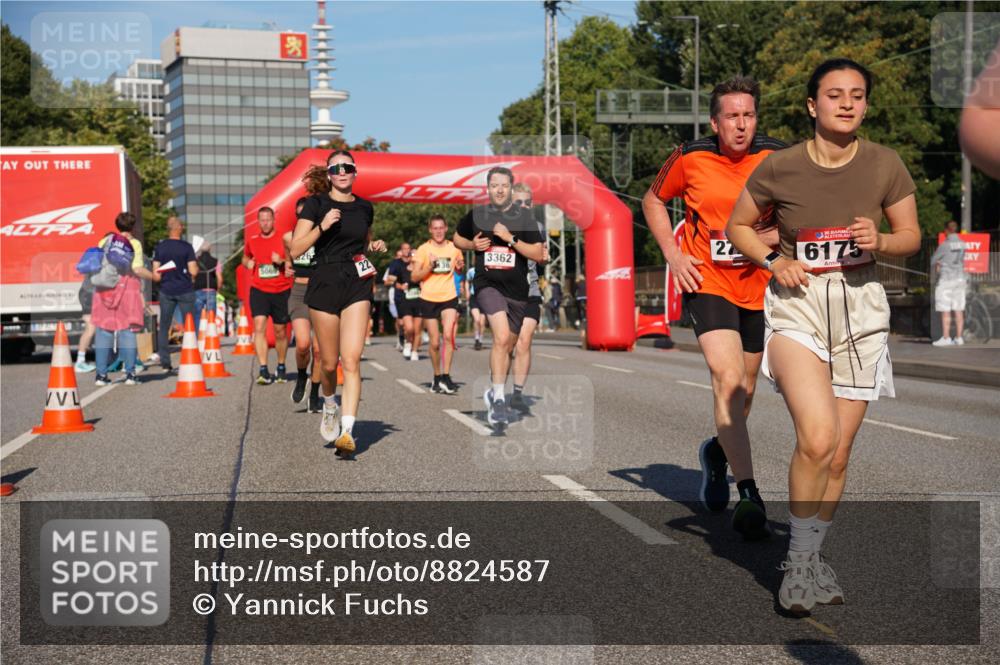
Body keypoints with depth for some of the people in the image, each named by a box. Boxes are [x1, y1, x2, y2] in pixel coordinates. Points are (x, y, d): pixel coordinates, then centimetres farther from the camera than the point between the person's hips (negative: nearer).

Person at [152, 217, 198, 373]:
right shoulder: (186, 247, -6)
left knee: (163, 327, 8)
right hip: (185, 290, -2)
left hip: (166, 291, 2)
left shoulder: (160, 247, 1)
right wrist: (196, 265, 10)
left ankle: (165, 363, 4)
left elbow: (156, 273, -2)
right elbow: (193, 271, -10)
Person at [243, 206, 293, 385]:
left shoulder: (283, 239, -1)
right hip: (259, 289, 1)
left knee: (280, 331, 9)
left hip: (281, 290, -1)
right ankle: (264, 370, -19)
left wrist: (282, 262, -16)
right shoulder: (252, 241, 7)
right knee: (259, 326, -16)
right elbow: (245, 258, 25)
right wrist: (247, 263, 2)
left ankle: (281, 367, 28)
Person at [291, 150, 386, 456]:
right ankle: (329, 406, 38)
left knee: (351, 360, -12)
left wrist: (374, 246, 9)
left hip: (358, 284, 2)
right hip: (325, 283, -2)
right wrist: (322, 226, -18)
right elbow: (295, 250, -6)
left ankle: (347, 431, -16)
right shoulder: (316, 204, 0)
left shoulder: (364, 208, 12)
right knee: (329, 363, 5)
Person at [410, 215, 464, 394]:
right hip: (429, 299, 0)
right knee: (434, 341, 6)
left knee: (448, 335, -18)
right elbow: (414, 277, -4)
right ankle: (437, 377, 23)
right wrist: (429, 266, -19)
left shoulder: (454, 248, 5)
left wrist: (460, 267, -2)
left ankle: (446, 377, -14)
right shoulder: (423, 249, -1)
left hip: (449, 298, 1)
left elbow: (459, 271, 22)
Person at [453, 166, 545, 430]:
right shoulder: (476, 215, 4)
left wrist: (510, 238, -17)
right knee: (502, 338, -24)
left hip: (517, 289, 2)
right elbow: (457, 238, 21)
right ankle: (498, 400, -21)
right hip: (488, 283, -2)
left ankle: (494, 392, 34)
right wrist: (473, 244, 0)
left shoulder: (523, 217, 0)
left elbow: (538, 254, -6)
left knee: (506, 346, 13)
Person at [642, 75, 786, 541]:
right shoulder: (690, 158, -6)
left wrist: (770, 236, -13)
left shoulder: (777, 159, -5)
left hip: (756, 286, 3)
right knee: (727, 378, -21)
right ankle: (748, 492, -21)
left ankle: (718, 451, 46)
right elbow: (653, 200, 11)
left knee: (745, 389, 15)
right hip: (706, 281, -3)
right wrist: (672, 254, 0)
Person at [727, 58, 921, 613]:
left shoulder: (884, 164, -3)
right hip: (797, 303, -2)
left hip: (860, 307, 3)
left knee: (838, 454, 8)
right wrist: (774, 261, -10)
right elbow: (737, 227, 8)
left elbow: (911, 236, 7)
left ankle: (814, 557, 30)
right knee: (817, 437, -22)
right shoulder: (779, 167, -7)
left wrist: (880, 241, -14)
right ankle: (798, 558, -2)